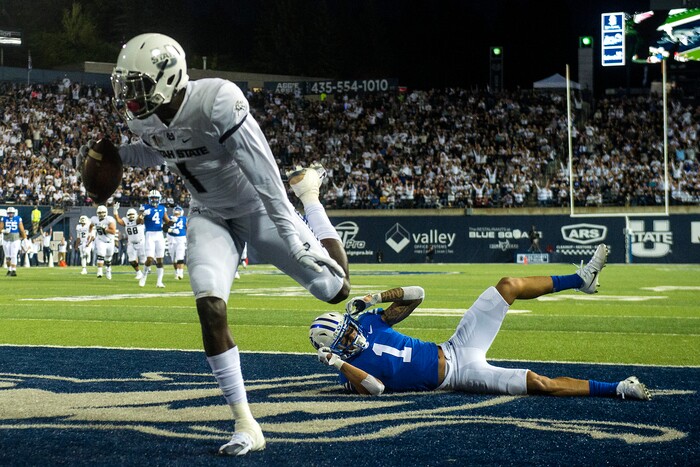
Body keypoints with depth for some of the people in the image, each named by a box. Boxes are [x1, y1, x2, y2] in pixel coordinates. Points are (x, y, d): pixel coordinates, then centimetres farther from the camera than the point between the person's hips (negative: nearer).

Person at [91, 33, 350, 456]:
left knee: (335, 289, 3)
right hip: (210, 217, 4)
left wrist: (292, 236, -31)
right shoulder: (143, 118, -12)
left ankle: (308, 192, 33)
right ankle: (246, 426, -12)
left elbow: (263, 172, -32)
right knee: (210, 307, -20)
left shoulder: (218, 102, -34)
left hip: (259, 209, -4)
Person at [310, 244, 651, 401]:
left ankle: (579, 279, 18)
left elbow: (416, 295, 7)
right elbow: (377, 387, -32)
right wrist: (337, 362, -32)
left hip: (454, 349, 7)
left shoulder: (368, 323, 5)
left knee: (509, 286, 2)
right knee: (538, 383, -21)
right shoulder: (350, 371, -11)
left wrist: (375, 298, -8)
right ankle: (616, 389, -12)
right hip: (461, 375, -7)